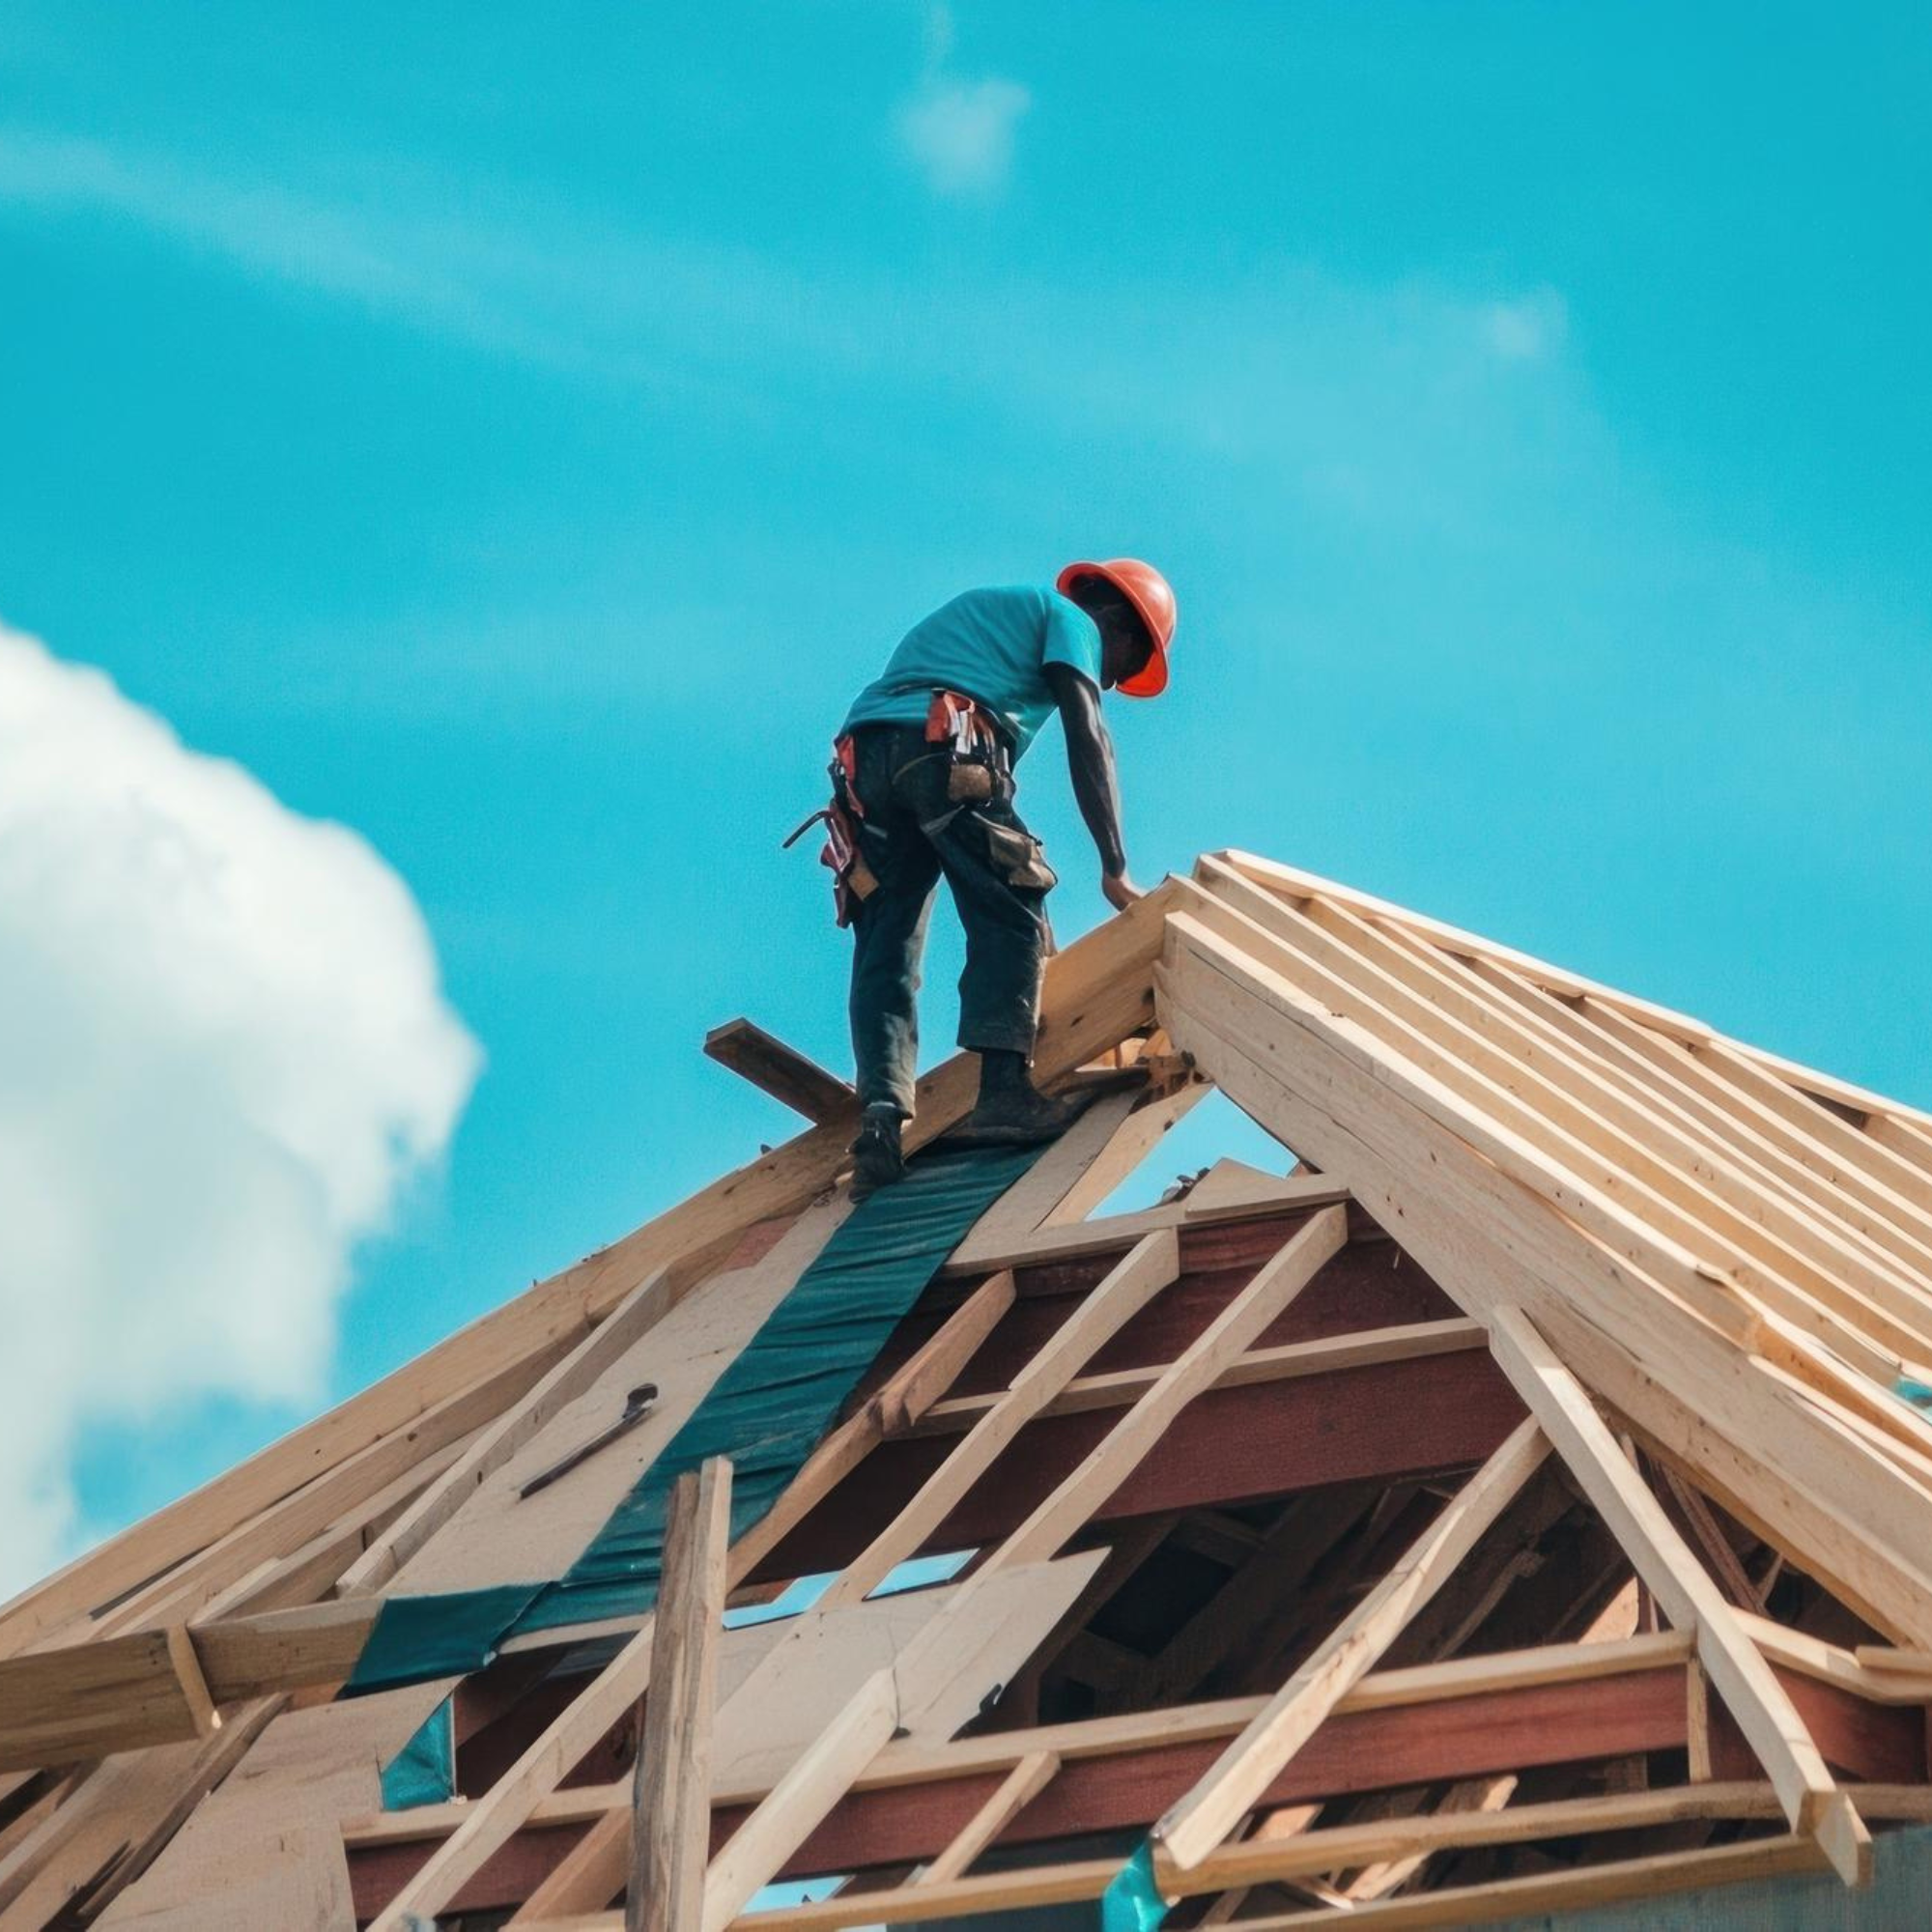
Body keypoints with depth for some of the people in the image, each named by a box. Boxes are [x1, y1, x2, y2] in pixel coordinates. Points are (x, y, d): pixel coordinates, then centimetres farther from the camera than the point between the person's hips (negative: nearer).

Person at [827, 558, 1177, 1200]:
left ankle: (880, 1117, -12)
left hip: (862, 758, 7)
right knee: (1010, 920, -6)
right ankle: (1004, 1092, -20)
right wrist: (1115, 869, -1)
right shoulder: (1071, 620, 17)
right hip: (946, 745, -7)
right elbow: (1087, 740, 3)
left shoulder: (983, 611, 40)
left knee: (883, 955, 2)